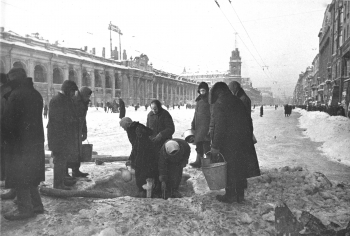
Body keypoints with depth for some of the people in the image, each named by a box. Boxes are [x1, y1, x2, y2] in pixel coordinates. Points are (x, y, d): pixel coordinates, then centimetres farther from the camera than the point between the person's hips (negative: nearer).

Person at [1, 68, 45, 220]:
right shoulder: (35, 94, 10)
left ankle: (25, 209, 8)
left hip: (19, 143, -8)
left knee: (20, 176, 1)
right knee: (31, 175, 17)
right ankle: (36, 205, 24)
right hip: (36, 141, 8)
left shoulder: (15, 95, -16)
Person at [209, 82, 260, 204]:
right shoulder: (238, 101, 11)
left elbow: (219, 126, -20)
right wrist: (249, 137, 20)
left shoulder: (219, 104, -13)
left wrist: (215, 146, -17)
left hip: (229, 143, -7)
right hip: (244, 141, 7)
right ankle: (240, 195, 25)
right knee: (240, 168, 15)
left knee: (230, 169, 5)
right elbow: (248, 122, 13)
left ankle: (230, 195, 16)